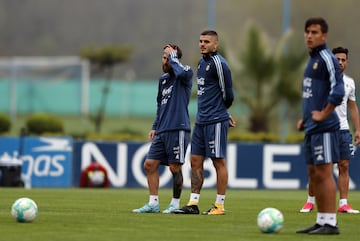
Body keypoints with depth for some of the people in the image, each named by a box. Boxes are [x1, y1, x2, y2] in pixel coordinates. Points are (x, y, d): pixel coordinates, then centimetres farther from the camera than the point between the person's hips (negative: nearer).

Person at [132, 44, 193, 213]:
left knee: (175, 168, -3)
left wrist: (173, 56, -14)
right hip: (162, 131, 8)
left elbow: (181, 72, -30)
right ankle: (153, 203, 9)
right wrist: (155, 126, 20)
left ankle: (175, 204, 8)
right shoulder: (163, 79, 18)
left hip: (178, 129, -8)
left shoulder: (186, 74, -4)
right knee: (150, 164, 4)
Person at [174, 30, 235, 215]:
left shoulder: (218, 63, -12)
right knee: (195, 161, 7)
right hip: (201, 121, 9)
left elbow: (227, 94, -10)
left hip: (216, 121, -9)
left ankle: (220, 205, 2)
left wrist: (221, 112, 7)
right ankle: (193, 204, 9)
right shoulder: (202, 63, 15)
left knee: (218, 161, -3)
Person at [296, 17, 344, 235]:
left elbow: (338, 91, -22)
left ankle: (330, 223, -6)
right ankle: (321, 221, 16)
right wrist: (305, 118, 18)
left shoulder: (327, 59, -12)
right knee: (314, 174, 11)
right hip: (311, 127, 10)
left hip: (324, 127, -10)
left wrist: (323, 115, -16)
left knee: (324, 172, -9)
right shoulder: (313, 60, 18)